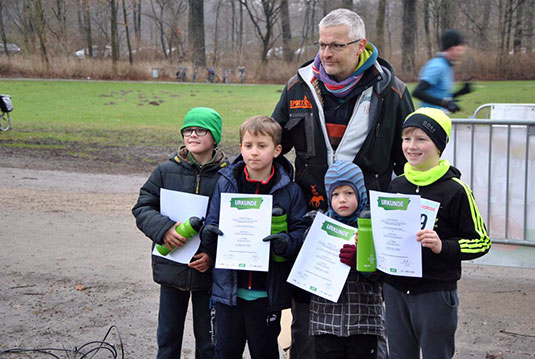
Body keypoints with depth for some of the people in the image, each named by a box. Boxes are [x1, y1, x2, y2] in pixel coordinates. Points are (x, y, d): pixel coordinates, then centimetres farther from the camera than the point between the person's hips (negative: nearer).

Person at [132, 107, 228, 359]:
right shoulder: (166, 172, -1)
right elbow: (142, 208, -2)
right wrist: (163, 229, -21)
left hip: (208, 271, -2)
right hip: (171, 269, 2)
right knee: (168, 338, 15)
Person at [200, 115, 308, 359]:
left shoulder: (289, 191, -3)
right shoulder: (226, 183, 2)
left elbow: (301, 232, -5)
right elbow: (213, 223, 4)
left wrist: (285, 243, -26)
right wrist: (208, 234, -19)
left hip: (268, 292, -1)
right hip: (228, 287, 1)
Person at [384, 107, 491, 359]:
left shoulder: (455, 190, -12)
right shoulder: (396, 185, 7)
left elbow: (481, 242, -9)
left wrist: (442, 246, -23)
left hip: (436, 293, -5)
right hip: (396, 289, 6)